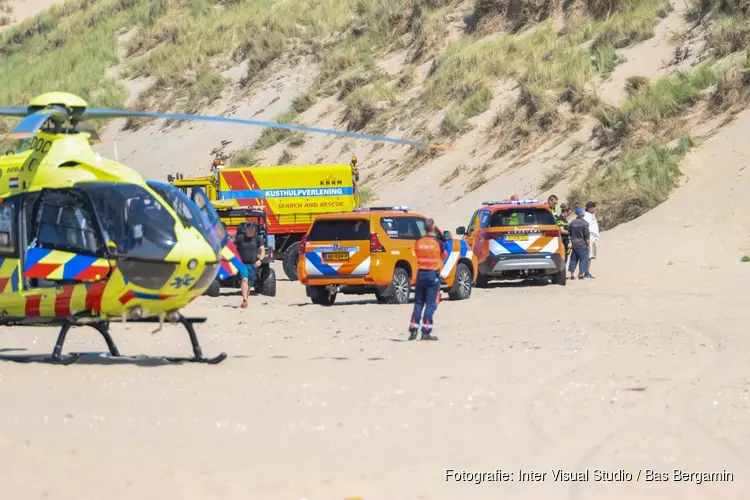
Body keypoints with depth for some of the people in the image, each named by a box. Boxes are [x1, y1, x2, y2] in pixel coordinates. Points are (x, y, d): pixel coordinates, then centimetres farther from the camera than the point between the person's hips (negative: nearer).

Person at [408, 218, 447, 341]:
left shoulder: (418, 242, 0)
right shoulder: (438, 243, -10)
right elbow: (444, 256, 7)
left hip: (420, 274, 4)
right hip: (433, 275, -4)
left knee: (418, 303, 12)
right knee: (430, 304, -1)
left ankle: (413, 331, 8)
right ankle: (426, 332, -5)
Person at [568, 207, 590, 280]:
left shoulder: (572, 223, 5)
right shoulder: (584, 223, -10)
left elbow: (570, 234, 12)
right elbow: (586, 236, -10)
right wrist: (588, 245, -2)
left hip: (574, 245, 5)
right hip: (582, 245, -5)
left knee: (573, 260, 10)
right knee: (583, 259, 2)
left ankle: (572, 274, 8)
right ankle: (581, 274, 1)